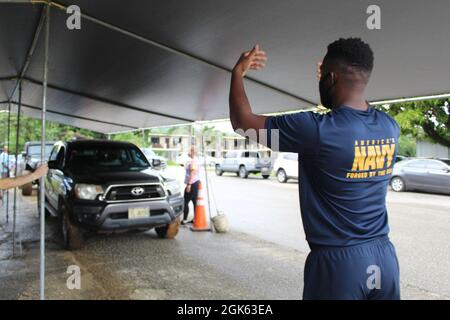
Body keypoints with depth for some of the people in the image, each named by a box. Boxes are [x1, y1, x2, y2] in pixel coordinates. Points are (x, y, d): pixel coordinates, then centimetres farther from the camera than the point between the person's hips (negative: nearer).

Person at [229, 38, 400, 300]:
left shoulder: (317, 129, -19)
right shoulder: (390, 127, -1)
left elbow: (242, 121, -8)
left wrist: (238, 73, 6)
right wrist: (333, 78, 30)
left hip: (338, 260, -5)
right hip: (384, 257, 6)